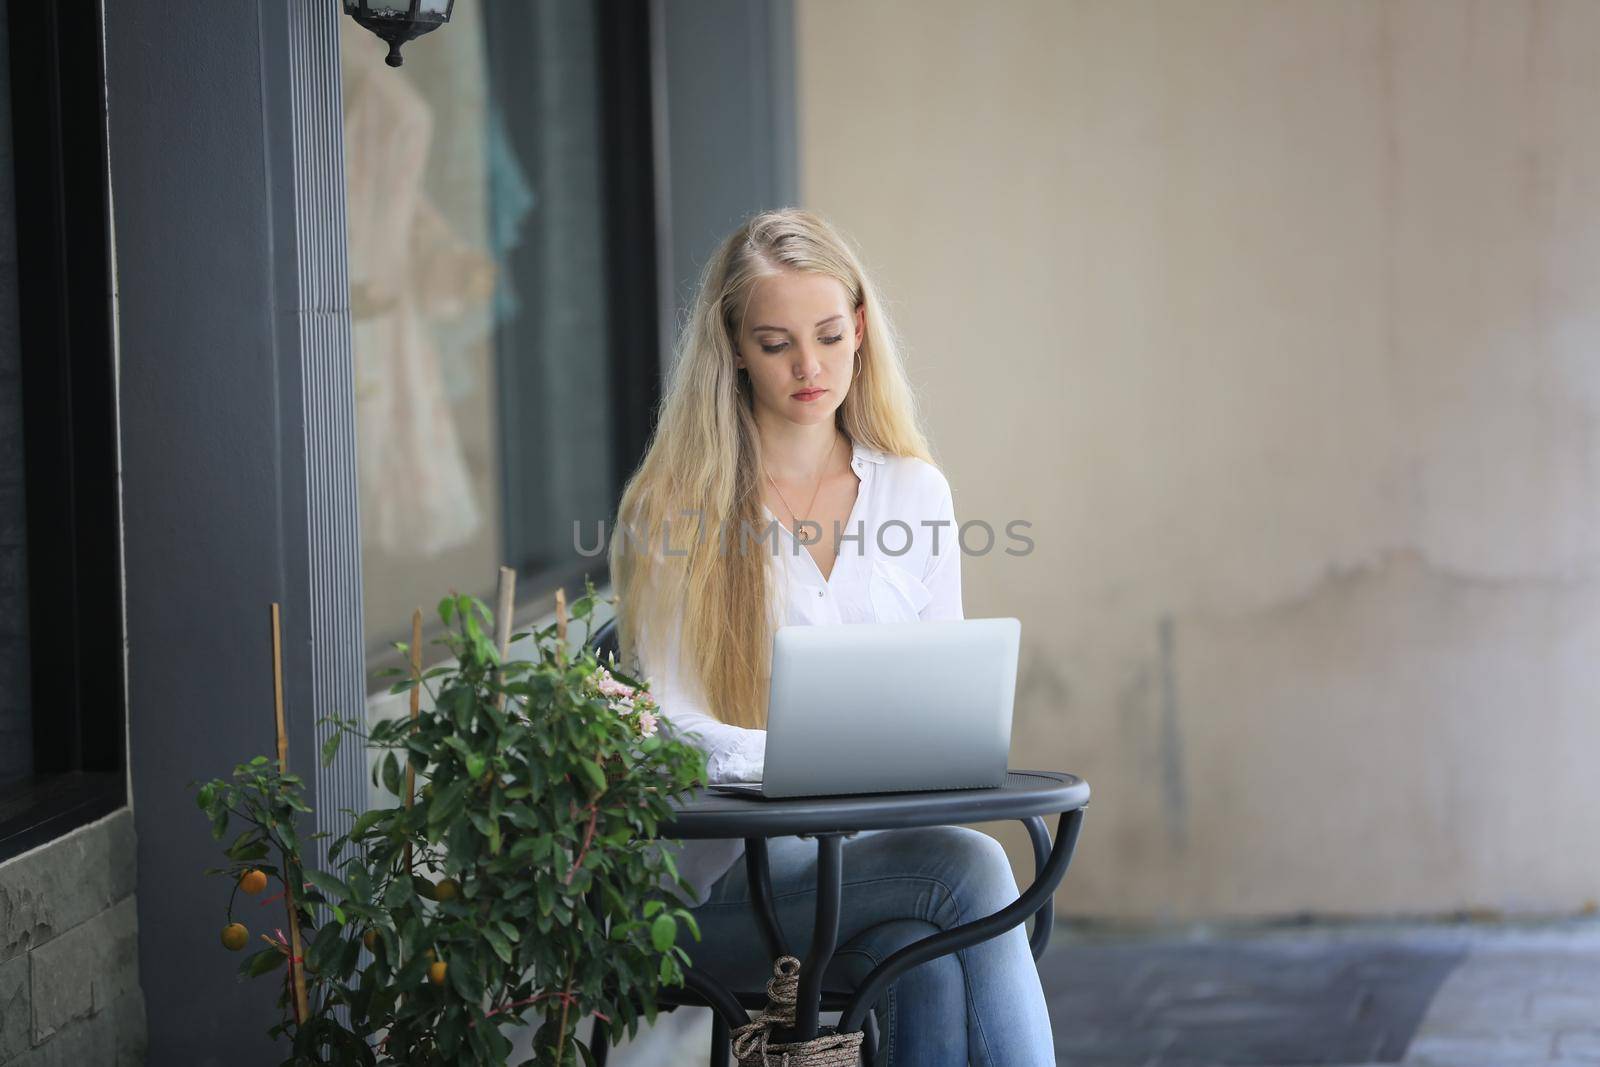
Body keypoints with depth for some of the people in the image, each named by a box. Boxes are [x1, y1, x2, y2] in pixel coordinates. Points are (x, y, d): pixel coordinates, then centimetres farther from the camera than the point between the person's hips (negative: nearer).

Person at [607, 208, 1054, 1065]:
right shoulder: (674, 510, 2)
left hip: (889, 846, 3)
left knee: (931, 973, -34)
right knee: (971, 868, -32)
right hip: (727, 874, -3)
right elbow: (665, 730, -3)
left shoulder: (915, 492, 14)